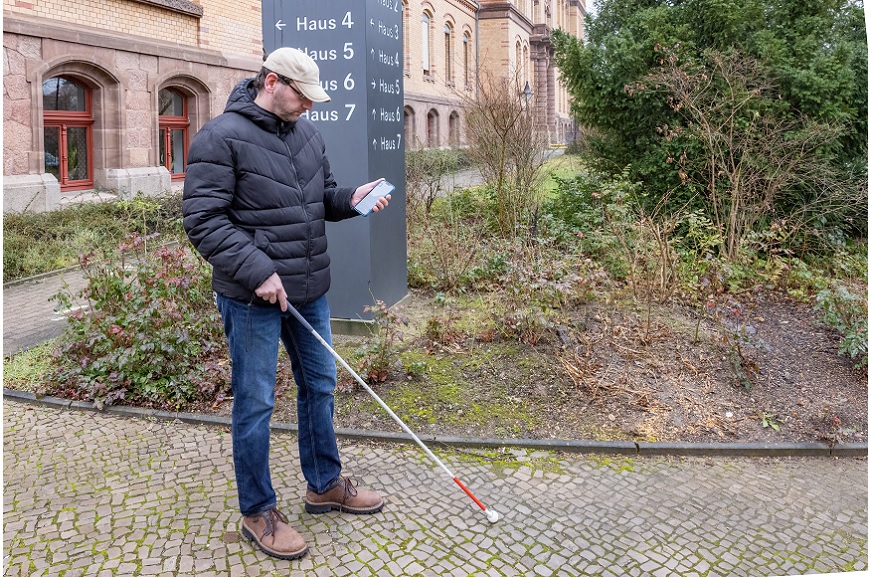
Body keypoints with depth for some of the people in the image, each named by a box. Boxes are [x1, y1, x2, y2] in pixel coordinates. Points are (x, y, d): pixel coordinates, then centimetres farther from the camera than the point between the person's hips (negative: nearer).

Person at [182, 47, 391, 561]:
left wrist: (350, 199, -3)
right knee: (256, 403, 3)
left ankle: (325, 485, 36)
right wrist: (258, 270, -24)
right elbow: (203, 219, -16)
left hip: (309, 289, 8)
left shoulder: (306, 133, 10)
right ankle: (258, 513, 20)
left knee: (320, 387, 17)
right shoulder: (221, 138, -12)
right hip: (253, 296, -7)